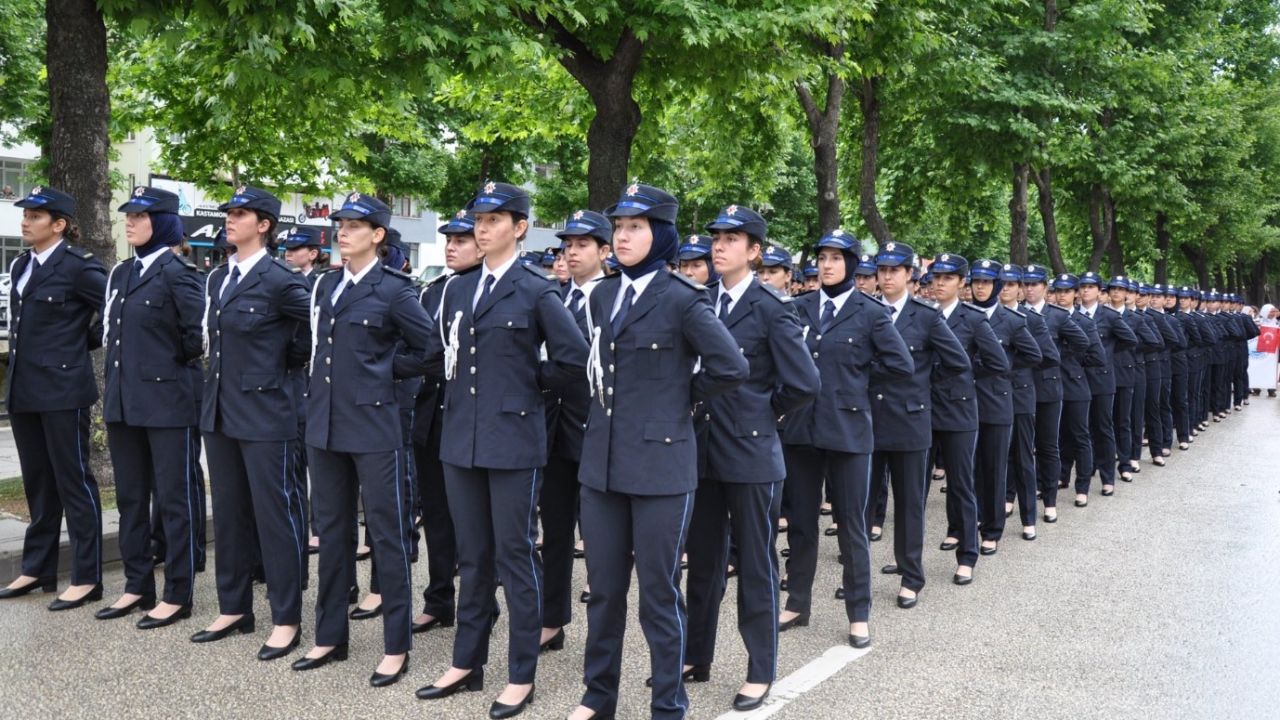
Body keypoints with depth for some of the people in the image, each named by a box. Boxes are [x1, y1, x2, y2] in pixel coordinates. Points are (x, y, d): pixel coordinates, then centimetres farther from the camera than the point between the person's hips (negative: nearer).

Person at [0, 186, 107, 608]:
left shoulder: (77, 266, -11)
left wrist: (88, 341, -6)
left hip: (62, 388, -8)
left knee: (74, 482, -2)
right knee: (37, 484, 15)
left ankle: (87, 578, 5)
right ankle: (37, 569, 25)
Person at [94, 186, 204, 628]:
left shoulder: (177, 273, -10)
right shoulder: (120, 274, 12)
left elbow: (200, 335, -16)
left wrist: (170, 360, -3)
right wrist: (116, 382, 11)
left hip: (165, 400, -8)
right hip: (123, 400, 8)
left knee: (173, 499, 1)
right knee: (130, 498, 13)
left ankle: (178, 594, 9)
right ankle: (137, 586, 24)